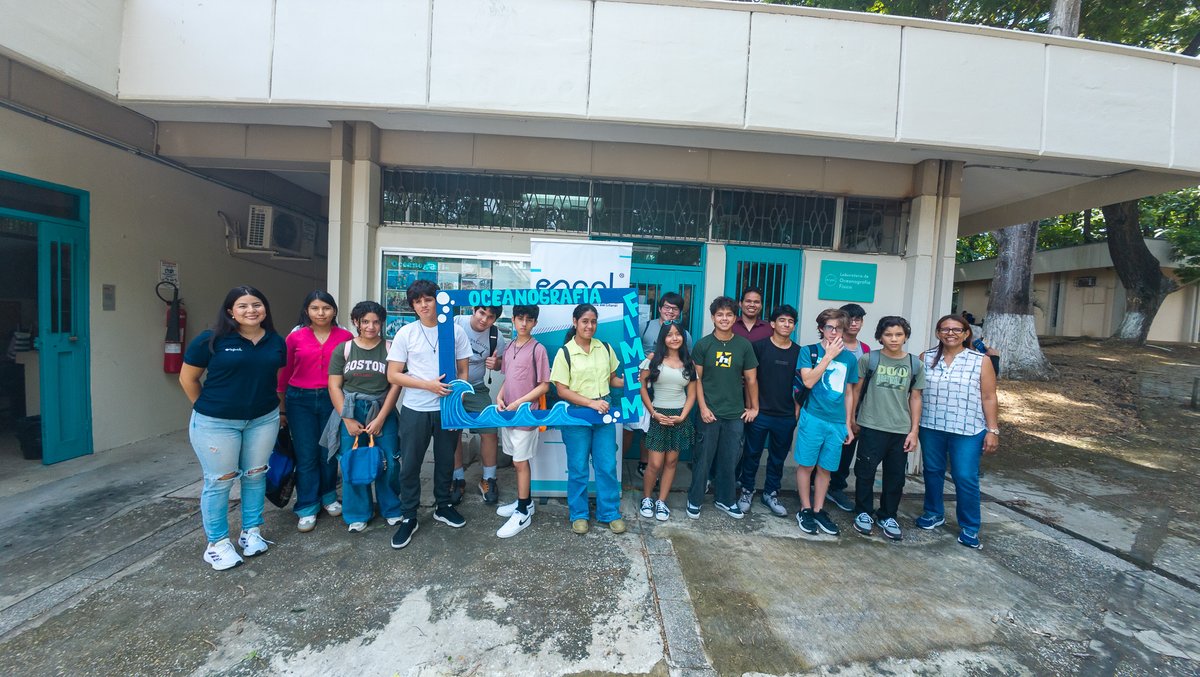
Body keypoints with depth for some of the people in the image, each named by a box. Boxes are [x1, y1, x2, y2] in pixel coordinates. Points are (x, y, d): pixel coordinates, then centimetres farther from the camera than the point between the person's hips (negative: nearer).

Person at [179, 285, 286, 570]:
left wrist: (273, 407, 11)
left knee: (256, 476, 13)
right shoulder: (210, 340, -11)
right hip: (216, 423, -3)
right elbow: (188, 378, -1)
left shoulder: (276, 342, 1)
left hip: (263, 420, 4)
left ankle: (251, 531, 29)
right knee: (220, 481, 5)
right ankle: (217, 542, 22)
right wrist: (207, 408, 6)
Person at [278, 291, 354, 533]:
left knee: (329, 453, 11)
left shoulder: (346, 337, -2)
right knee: (306, 456, 5)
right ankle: (307, 508, 20)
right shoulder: (295, 337, 0)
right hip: (300, 401, 0)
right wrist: (281, 409, 7)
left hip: (333, 399, 0)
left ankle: (328, 496, 32)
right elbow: (284, 375, 5)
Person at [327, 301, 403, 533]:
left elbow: (395, 385, -5)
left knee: (388, 463, 1)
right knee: (351, 464, 6)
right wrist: (347, 420, -7)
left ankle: (391, 510, 21)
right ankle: (357, 515, 24)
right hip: (351, 413, 1)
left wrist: (380, 419, -10)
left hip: (383, 412, -1)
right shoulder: (343, 350, 3)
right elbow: (334, 387, 0)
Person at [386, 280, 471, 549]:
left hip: (447, 409, 1)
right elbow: (393, 375, -4)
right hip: (415, 410, -1)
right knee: (410, 465, 7)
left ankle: (442, 506, 36)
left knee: (445, 461, 15)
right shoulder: (406, 333, -4)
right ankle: (408, 517, 23)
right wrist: (429, 385, -16)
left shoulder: (455, 331, -1)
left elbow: (463, 371, 3)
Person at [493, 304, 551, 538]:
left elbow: (544, 386, -11)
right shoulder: (509, 348, 9)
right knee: (517, 461, 16)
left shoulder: (538, 349, -11)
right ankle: (524, 501, 32)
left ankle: (523, 512, 15)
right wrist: (499, 397, -1)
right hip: (508, 413, 6)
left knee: (520, 462, 2)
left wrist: (519, 403, -16)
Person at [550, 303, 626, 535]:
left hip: (604, 414, 3)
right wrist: (591, 402, -19)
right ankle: (579, 515, 27)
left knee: (607, 467, 8)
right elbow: (562, 390, -9)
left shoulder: (605, 348, 4)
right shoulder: (565, 352, -7)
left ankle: (610, 513, 25)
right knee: (578, 468, 9)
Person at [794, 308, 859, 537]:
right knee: (806, 465, 4)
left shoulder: (849, 358, 8)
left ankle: (819, 510, 25)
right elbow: (808, 381, -14)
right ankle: (805, 510, 19)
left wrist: (848, 424, 12)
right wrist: (829, 355, -12)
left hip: (837, 422, 3)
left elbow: (848, 393, 14)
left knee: (826, 468, 11)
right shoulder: (809, 351, -1)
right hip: (813, 418, -3)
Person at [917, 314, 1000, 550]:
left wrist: (993, 430, -4)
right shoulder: (926, 358, 3)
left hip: (967, 430, -2)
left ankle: (969, 527, 16)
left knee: (966, 478, 0)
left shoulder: (981, 361, -1)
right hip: (931, 427, 2)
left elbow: (989, 398, -1)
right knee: (932, 471, 14)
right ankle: (934, 514, 32)